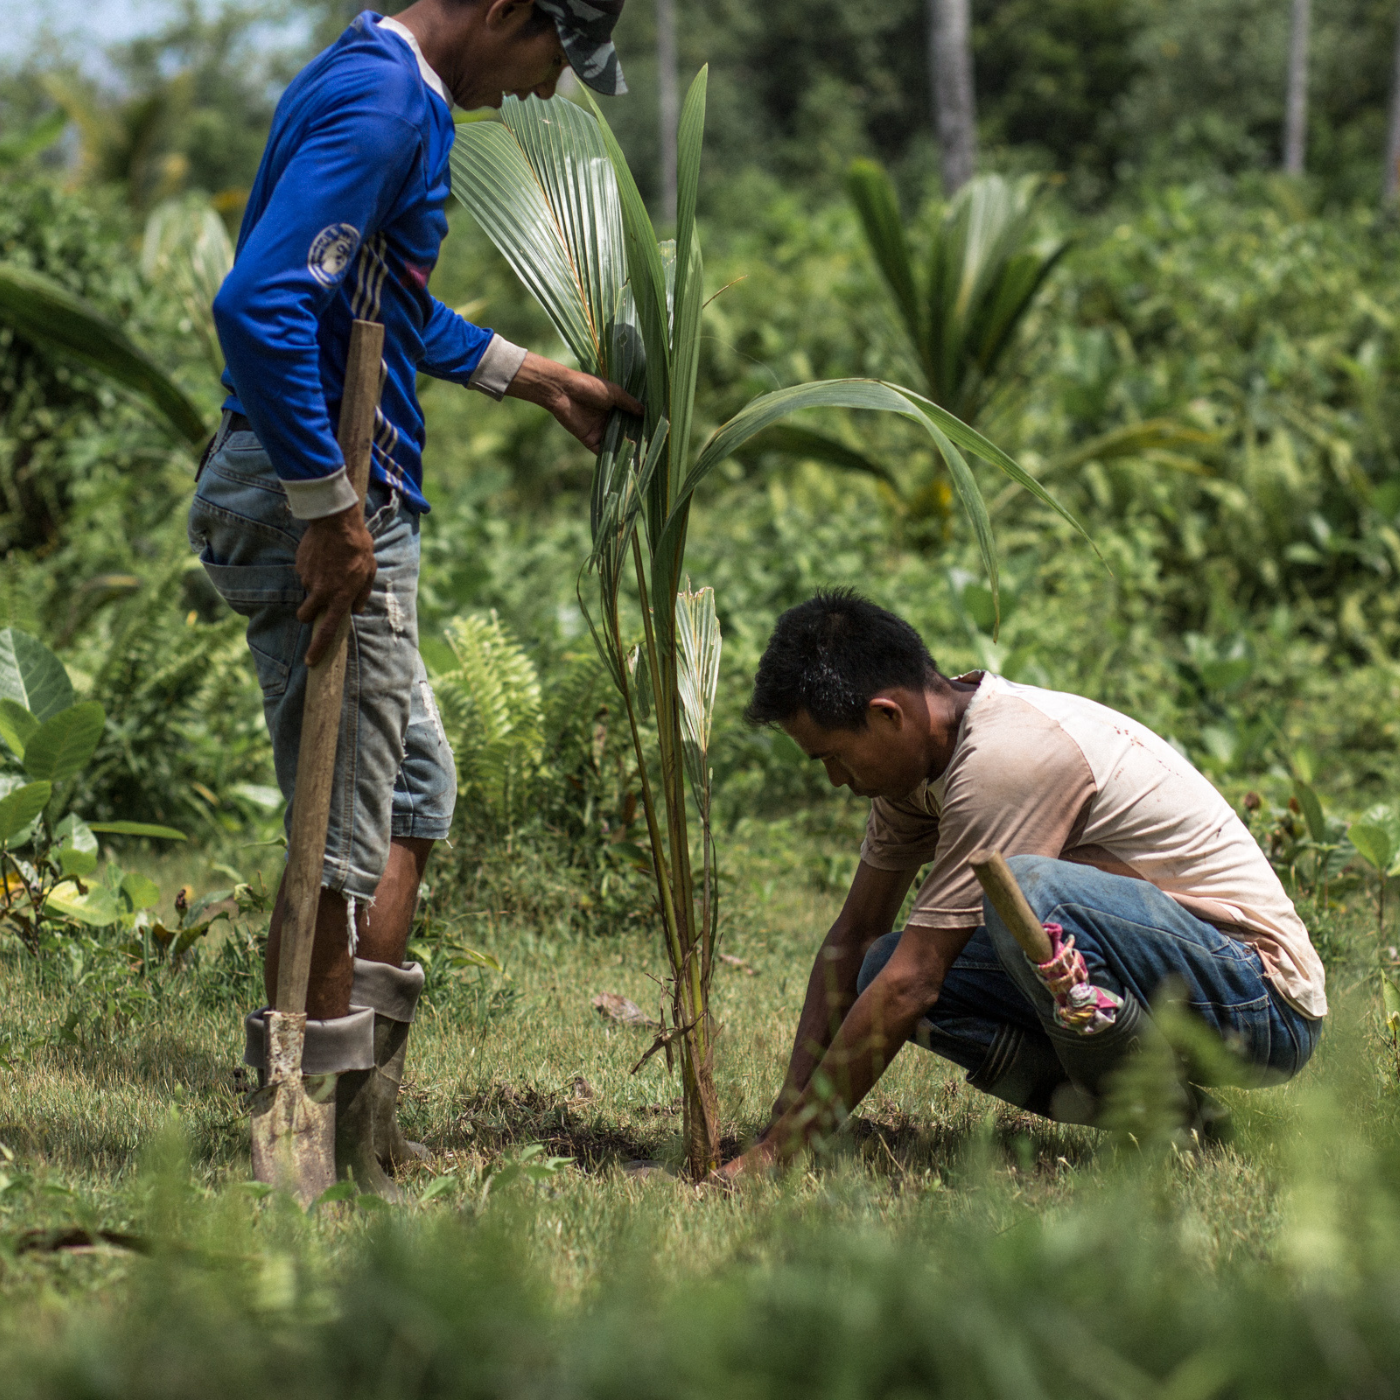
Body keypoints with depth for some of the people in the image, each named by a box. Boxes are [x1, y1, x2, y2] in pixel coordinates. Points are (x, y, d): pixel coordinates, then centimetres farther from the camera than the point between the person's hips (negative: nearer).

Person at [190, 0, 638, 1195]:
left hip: (342, 506, 11)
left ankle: (368, 1129, 25)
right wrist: (330, 511, -25)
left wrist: (540, 379, 34)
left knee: (412, 789, 19)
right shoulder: (383, 102, -17)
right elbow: (259, 304, -29)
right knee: (344, 840, -5)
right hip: (315, 506, -11)